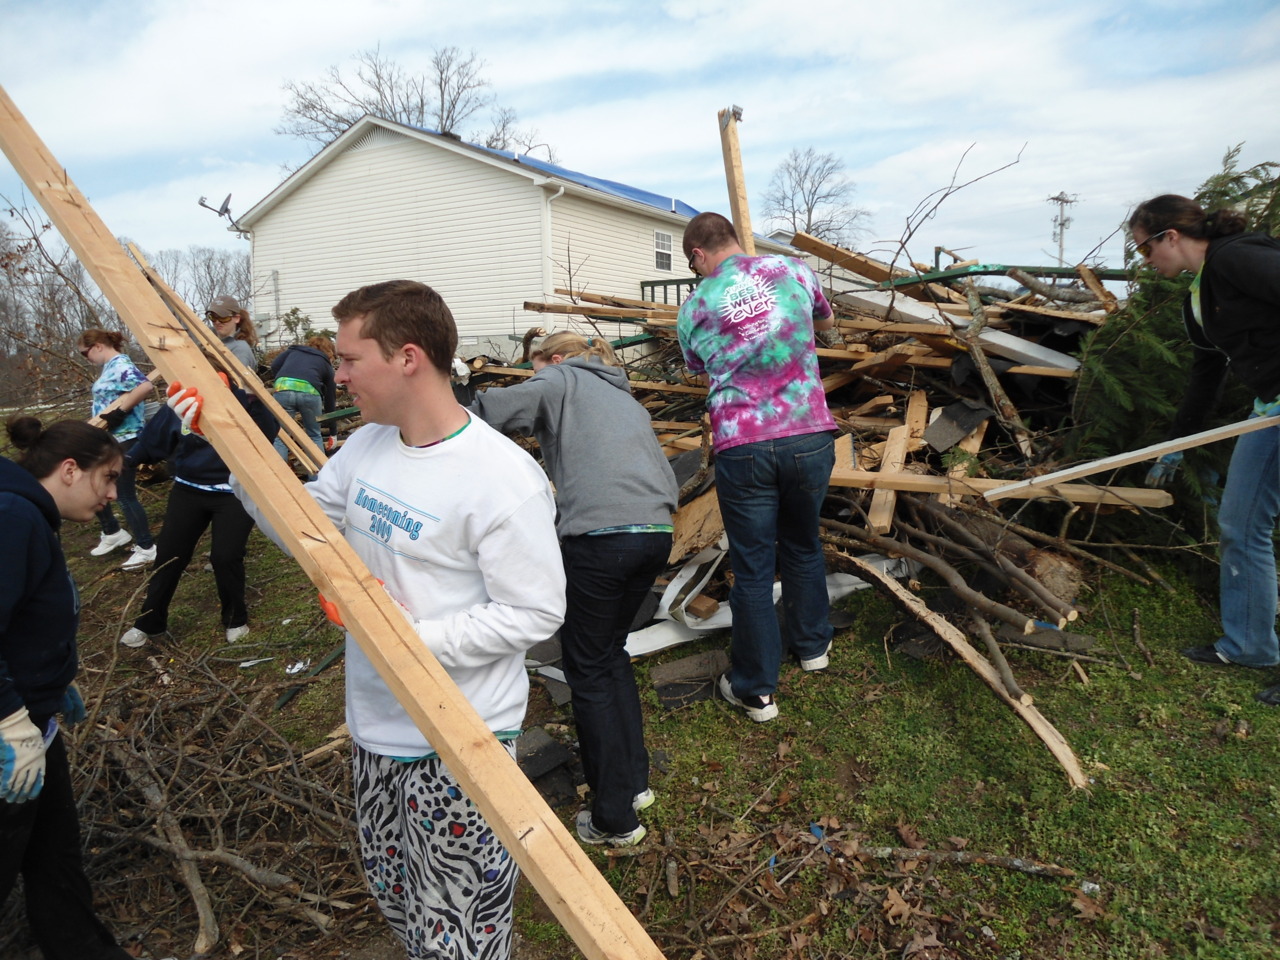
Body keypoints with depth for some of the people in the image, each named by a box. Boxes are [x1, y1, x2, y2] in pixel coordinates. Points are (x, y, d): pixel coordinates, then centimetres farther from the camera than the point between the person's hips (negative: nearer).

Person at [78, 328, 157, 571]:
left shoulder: (120, 365, -16)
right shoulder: (110, 366, 15)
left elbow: (146, 387, -34)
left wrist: (119, 412, -28)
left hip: (124, 440, -11)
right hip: (107, 439, 11)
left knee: (124, 495, -4)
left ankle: (146, 548, 6)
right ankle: (113, 533, 33)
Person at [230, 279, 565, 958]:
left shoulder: (503, 479, -24)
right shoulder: (366, 446, 1)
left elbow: (534, 614, -21)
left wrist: (415, 639, -26)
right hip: (376, 721, 8)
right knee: (392, 891, 27)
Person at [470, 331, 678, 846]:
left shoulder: (561, 380, 10)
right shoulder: (627, 400, 30)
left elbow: (491, 412, -9)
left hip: (600, 536, -7)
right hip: (657, 533, 8)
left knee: (588, 669, 6)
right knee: (612, 652, 23)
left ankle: (615, 817, 13)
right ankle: (634, 779, 30)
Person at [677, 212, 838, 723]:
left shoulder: (693, 308, 3)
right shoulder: (792, 271, 6)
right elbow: (826, 320, 25)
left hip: (742, 447, -2)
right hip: (810, 436, 3)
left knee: (752, 567, 7)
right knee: (803, 546, 23)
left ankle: (756, 689, 18)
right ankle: (812, 645, 42)